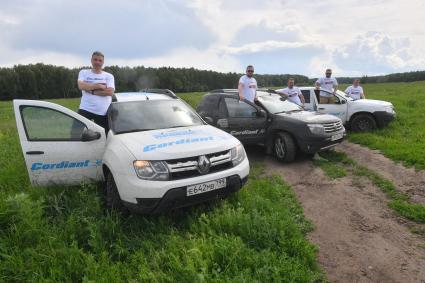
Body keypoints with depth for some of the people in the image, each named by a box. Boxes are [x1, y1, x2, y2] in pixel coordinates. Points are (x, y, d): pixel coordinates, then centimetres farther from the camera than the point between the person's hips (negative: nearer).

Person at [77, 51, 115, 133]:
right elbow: (81, 86, -10)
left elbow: (110, 92, -10)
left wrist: (92, 91, -11)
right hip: (85, 109, 0)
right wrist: (98, 85, -9)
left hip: (103, 112, 0)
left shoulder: (109, 76, 7)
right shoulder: (84, 72, 10)